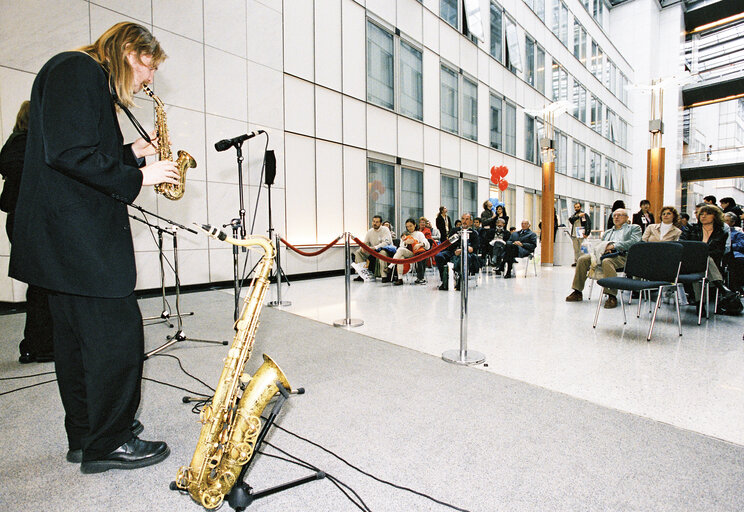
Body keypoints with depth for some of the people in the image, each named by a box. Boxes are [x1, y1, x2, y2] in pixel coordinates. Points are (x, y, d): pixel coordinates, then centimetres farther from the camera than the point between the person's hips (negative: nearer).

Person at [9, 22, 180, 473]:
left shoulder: (92, 79, 23)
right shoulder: (77, 70, -8)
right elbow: (69, 153, -21)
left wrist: (132, 153, 12)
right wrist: (138, 177, -14)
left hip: (68, 240, 11)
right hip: (80, 239, -11)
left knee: (79, 336, 15)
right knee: (119, 334, -5)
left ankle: (86, 436, 29)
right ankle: (108, 445, 12)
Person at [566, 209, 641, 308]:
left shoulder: (634, 228, 18)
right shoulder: (607, 232, 34)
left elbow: (634, 242, -1)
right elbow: (600, 245, 25)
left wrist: (614, 246, -12)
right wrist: (604, 248, -1)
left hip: (621, 255, -5)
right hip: (604, 254, 5)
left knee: (607, 261, -39)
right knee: (582, 259, -19)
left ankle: (612, 296, -38)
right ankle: (577, 292, -18)